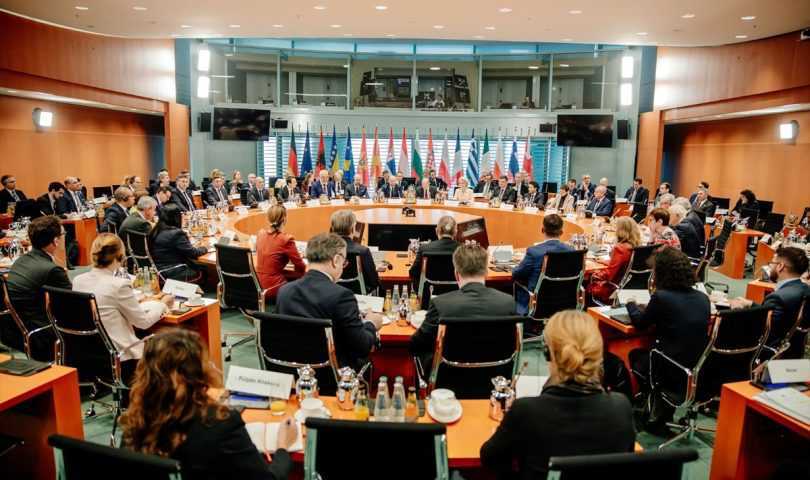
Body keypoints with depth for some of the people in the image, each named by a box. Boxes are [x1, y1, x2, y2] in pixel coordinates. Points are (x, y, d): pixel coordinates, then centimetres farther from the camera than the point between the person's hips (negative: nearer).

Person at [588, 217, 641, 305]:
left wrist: (596, 274, -5)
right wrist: (608, 262, 21)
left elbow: (608, 274, -22)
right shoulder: (637, 247, -1)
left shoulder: (620, 248, -25)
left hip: (615, 290, -8)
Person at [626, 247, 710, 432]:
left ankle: (657, 416, 32)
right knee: (645, 353, 29)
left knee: (635, 355, 24)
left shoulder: (661, 297, -17)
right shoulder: (703, 298, 1)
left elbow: (640, 323, 0)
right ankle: (661, 416, 30)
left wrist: (631, 304, 20)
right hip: (700, 369, 6)